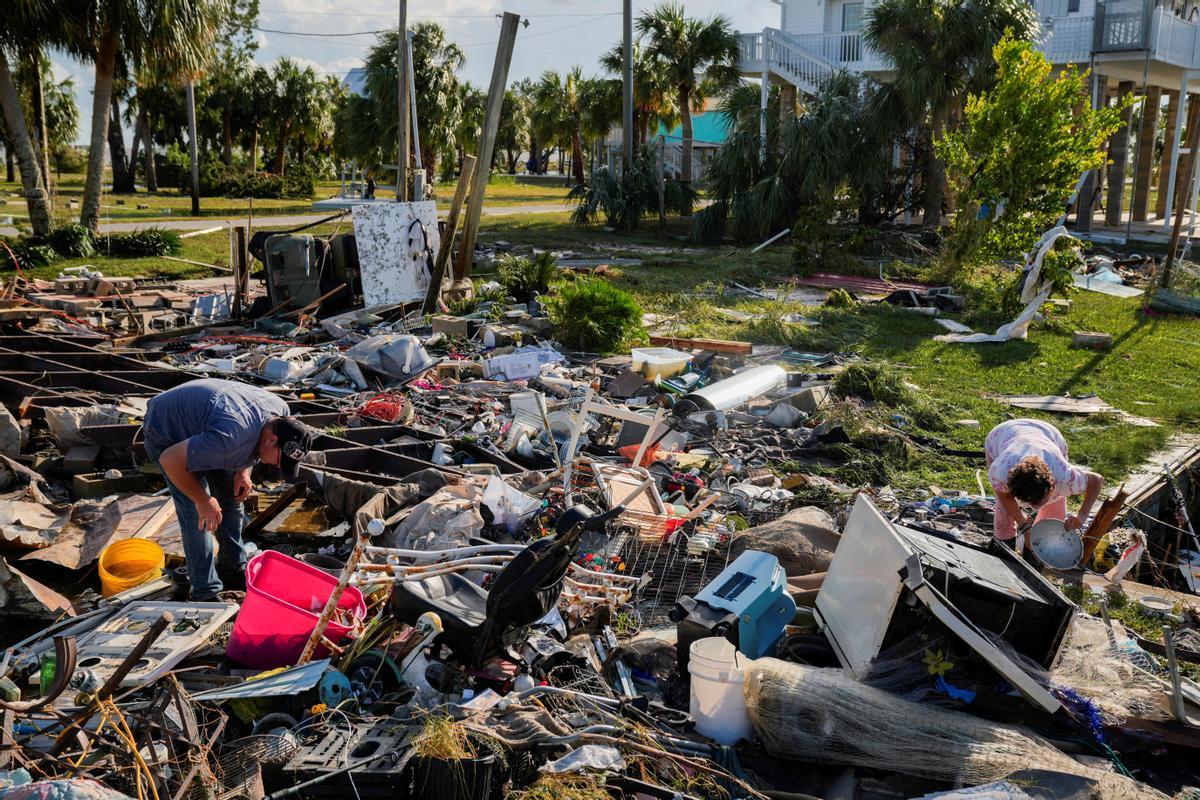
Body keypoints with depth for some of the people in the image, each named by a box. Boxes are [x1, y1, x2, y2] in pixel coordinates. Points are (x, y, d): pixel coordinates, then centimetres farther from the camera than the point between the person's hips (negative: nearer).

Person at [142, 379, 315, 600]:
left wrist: (243, 471, -6)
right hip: (166, 433, -8)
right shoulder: (230, 439, -44)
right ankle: (206, 593, -3)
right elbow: (170, 460, -35)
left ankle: (233, 568, 27)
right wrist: (202, 500, -26)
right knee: (196, 515, -13)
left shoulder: (281, 412, -18)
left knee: (231, 499, 9)